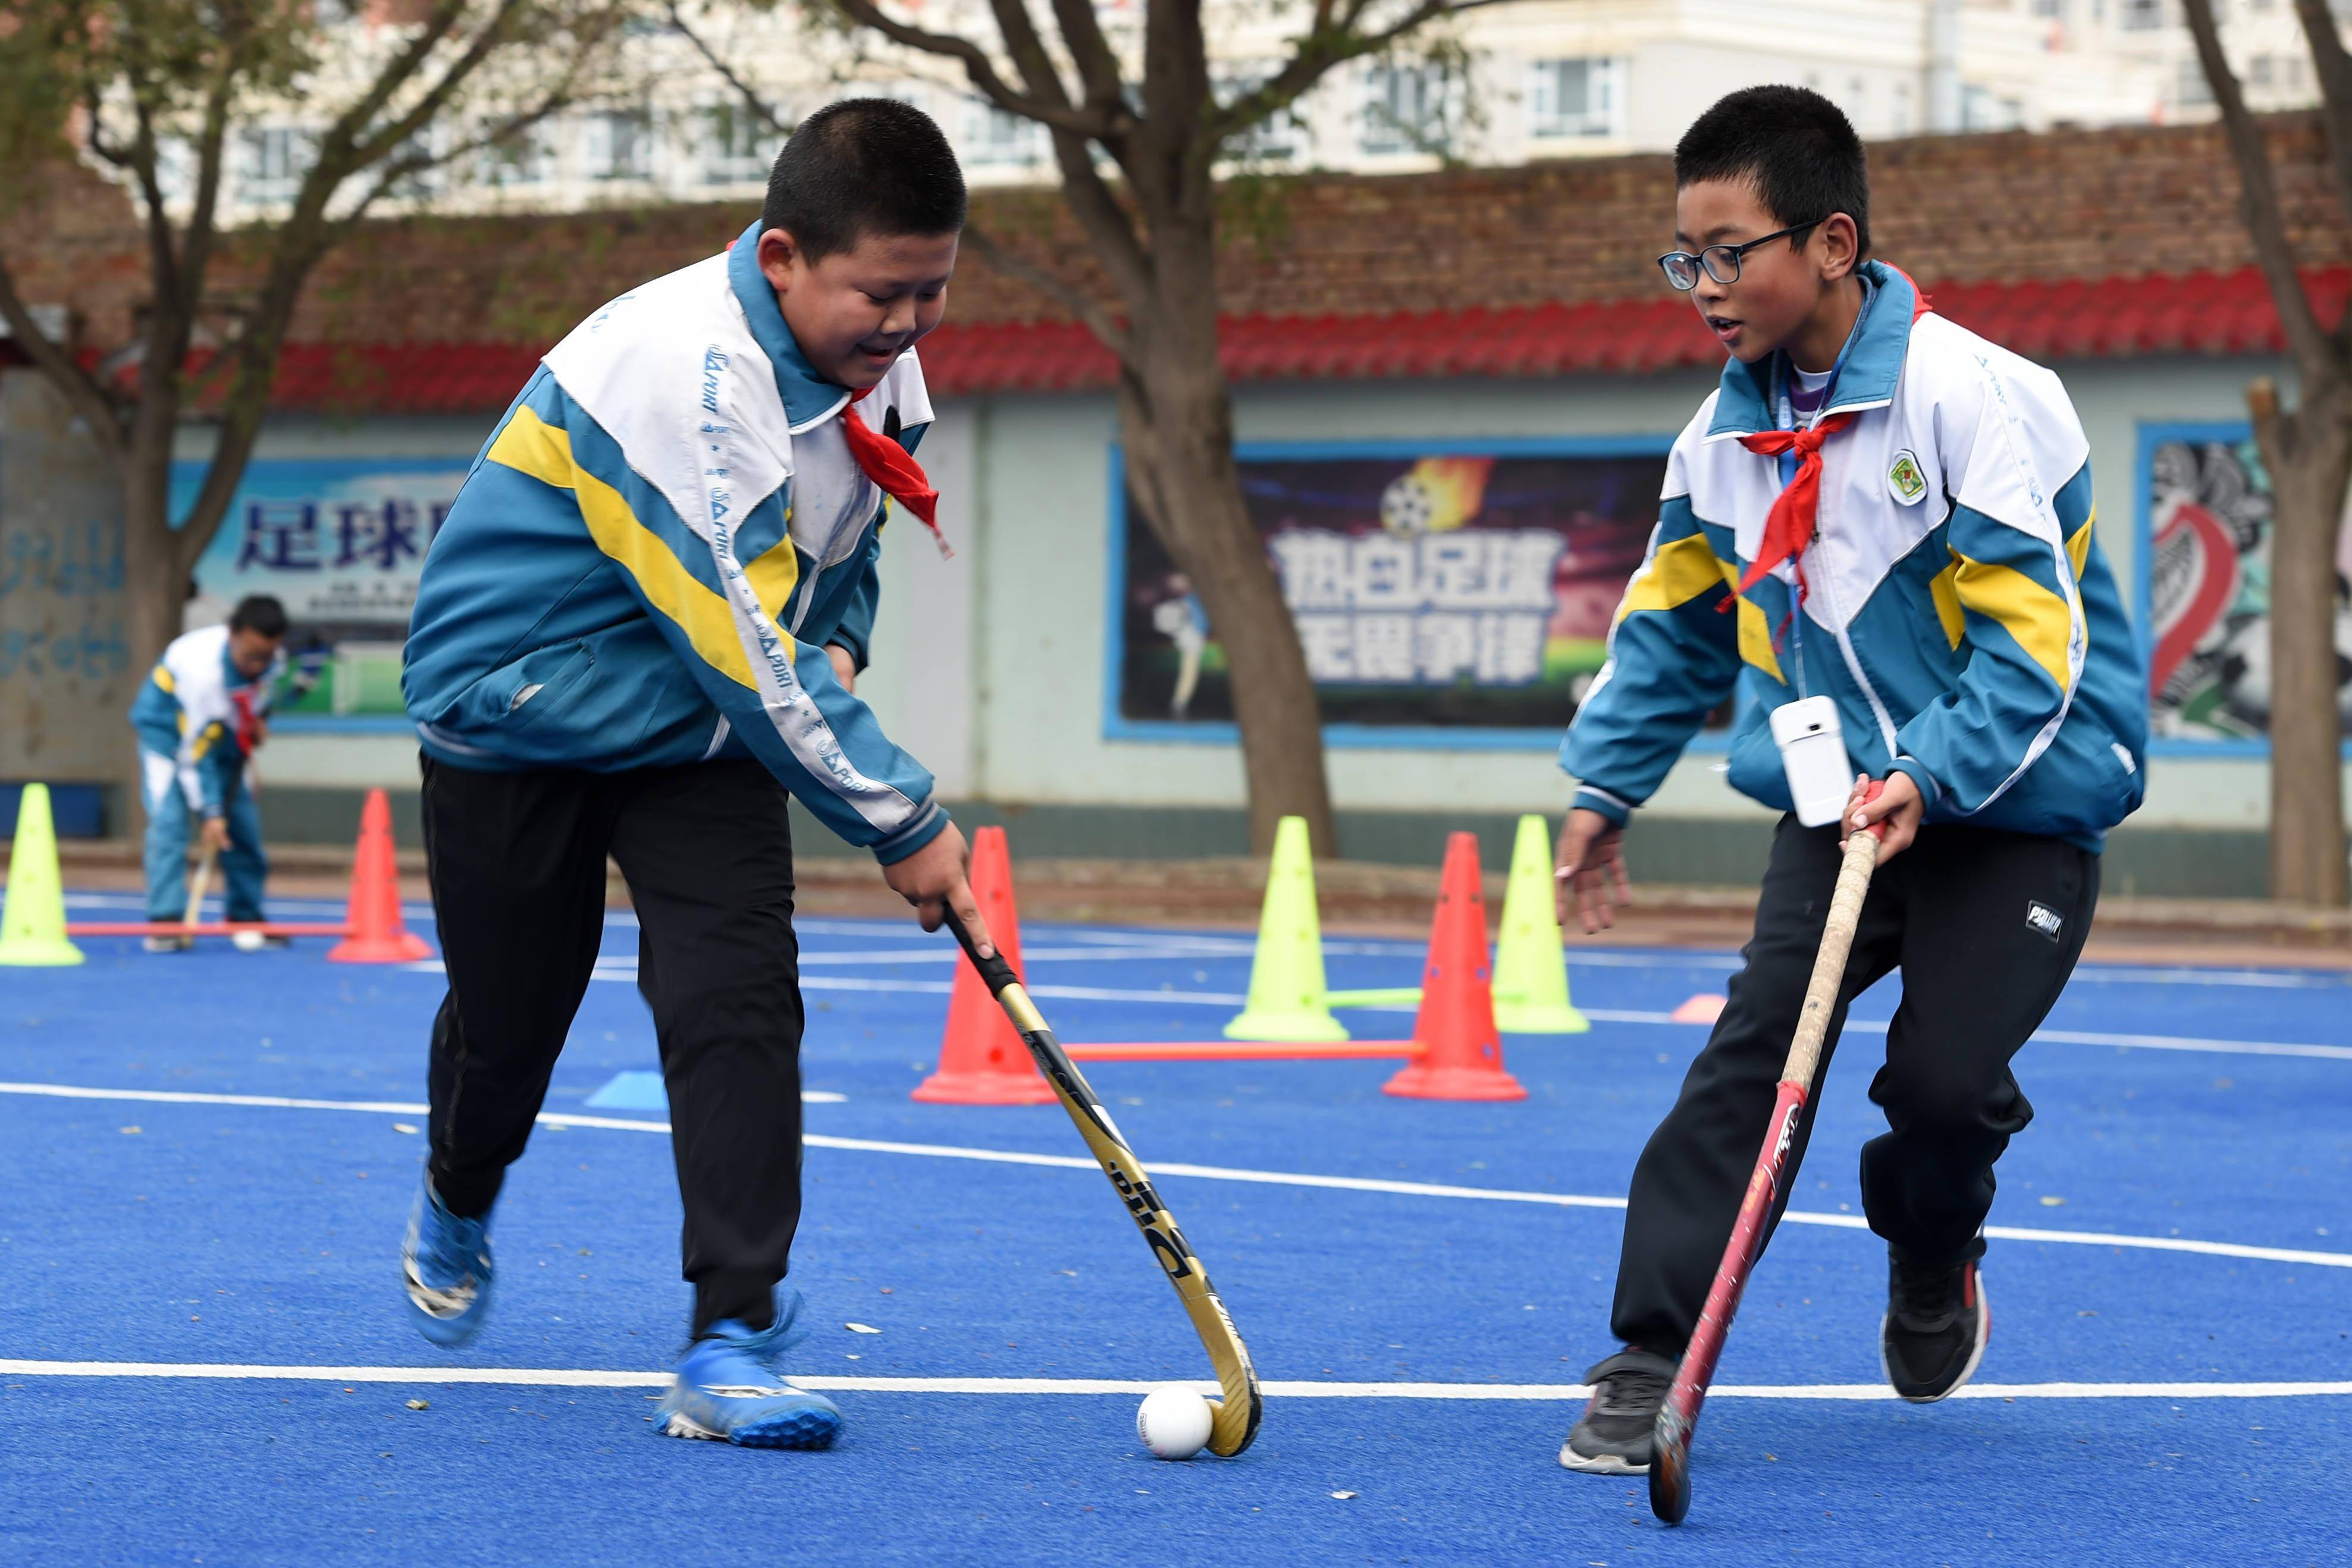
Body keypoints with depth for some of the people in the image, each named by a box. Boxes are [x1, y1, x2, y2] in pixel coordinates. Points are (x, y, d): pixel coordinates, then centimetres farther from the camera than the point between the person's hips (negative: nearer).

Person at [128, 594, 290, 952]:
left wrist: (260, 717, -7)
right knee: (168, 818, -21)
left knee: (243, 819, 4)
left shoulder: (273, 657, -22)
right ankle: (165, 921, -24)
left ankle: (247, 919, 16)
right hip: (167, 727, -6)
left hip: (226, 730, 6)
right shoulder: (200, 669, -40)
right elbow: (193, 752, -33)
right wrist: (209, 813, -31)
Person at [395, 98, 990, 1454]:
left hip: (701, 731, 6)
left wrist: (837, 644, -7)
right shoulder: (686, 374, -33)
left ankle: (734, 1340, -13)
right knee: (511, 1011, 9)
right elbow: (746, 646, -33)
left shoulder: (882, 363, -6)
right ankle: (458, 1205, 44)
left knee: (740, 998, -13)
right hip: (520, 711, -6)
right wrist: (899, 817, -27)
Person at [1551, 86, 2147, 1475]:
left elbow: (2035, 638, -21)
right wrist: (1606, 787, 16)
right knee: (1763, 1037, -12)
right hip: (1842, 791, 4)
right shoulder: (1726, 434, 1)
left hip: (2017, 800, -4)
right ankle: (1652, 1356, -13)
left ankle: (1932, 1257, 21)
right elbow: (1674, 625, 17)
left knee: (1945, 1074, -14)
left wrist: (1931, 780, -29)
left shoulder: (1971, 397, -20)